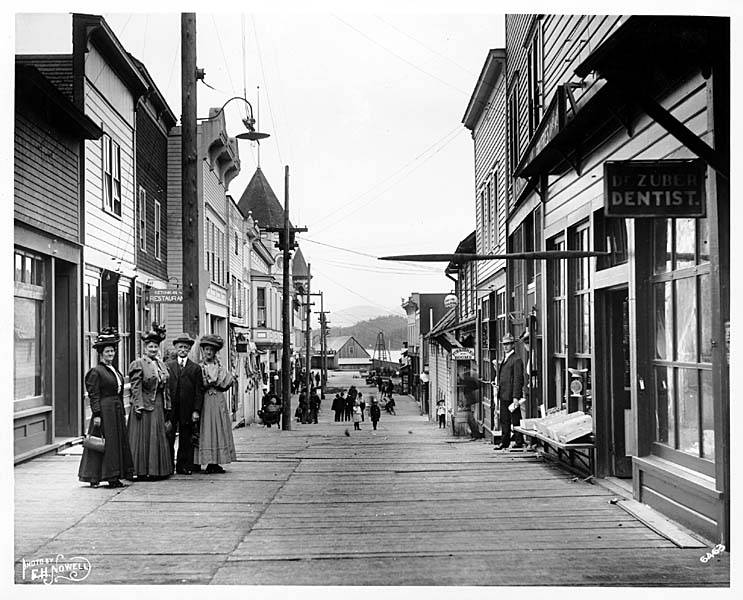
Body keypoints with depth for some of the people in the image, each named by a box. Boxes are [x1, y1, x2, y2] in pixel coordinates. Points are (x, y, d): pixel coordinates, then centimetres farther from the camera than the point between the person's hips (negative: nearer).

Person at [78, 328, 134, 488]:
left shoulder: (115, 370, 16)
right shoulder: (96, 371, -8)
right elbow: (94, 395, -12)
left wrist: (123, 413, 17)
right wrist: (96, 414, -18)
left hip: (117, 410, 8)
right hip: (104, 410, -8)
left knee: (119, 442, 8)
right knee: (105, 443, -5)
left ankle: (114, 477, 14)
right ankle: (94, 478, 3)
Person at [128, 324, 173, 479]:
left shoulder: (161, 365, 15)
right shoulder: (138, 364, -5)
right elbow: (136, 388, -11)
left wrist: (167, 407, 11)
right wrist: (138, 407, -18)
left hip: (159, 407, 7)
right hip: (144, 406, -7)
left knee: (159, 438, 10)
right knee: (143, 439, -2)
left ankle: (158, 470, 17)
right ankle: (142, 471, 3)